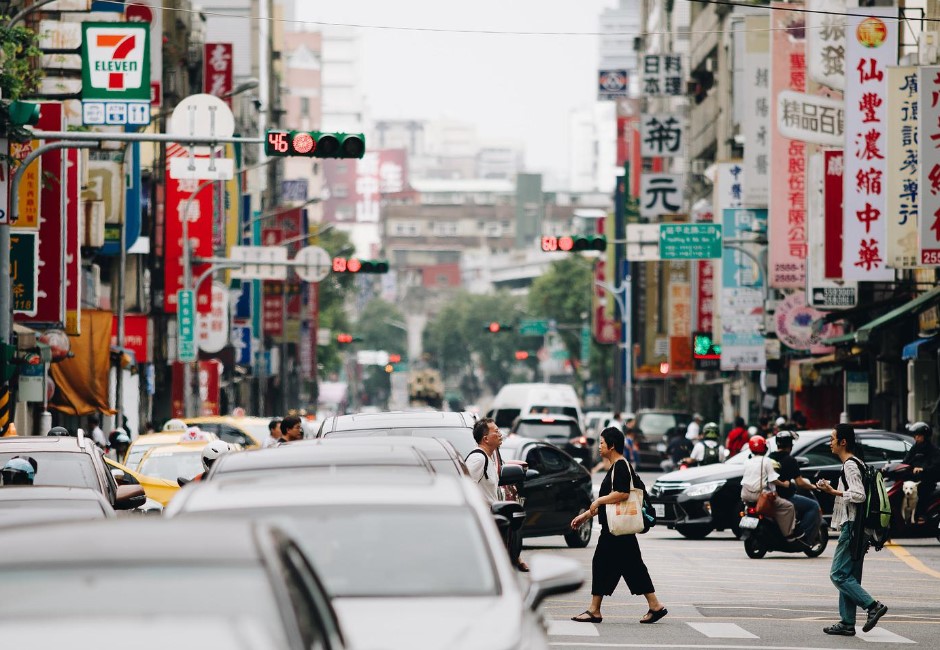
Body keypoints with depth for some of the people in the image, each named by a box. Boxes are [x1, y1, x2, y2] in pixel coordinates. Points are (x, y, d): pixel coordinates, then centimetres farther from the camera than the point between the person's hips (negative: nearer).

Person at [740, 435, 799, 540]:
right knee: (787, 506, -3)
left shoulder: (747, 462, 11)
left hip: (746, 495, 7)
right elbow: (773, 479, -11)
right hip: (760, 494, -7)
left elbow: (743, 481, 14)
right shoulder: (767, 461, -6)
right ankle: (789, 534, -9)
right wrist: (784, 484, 2)